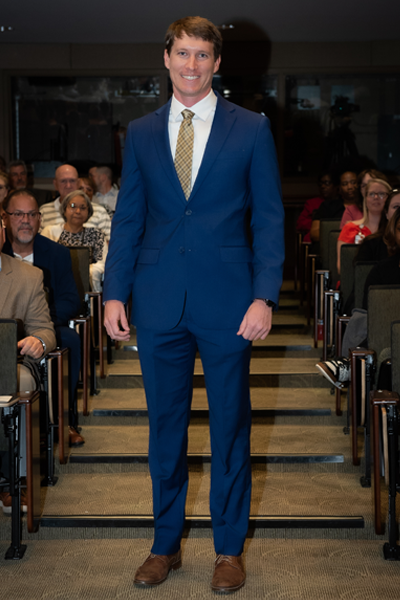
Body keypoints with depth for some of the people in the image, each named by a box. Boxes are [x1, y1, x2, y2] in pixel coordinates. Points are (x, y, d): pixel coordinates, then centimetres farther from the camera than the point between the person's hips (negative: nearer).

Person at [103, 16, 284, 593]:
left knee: (230, 426, 8)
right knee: (165, 425, 11)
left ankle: (229, 549, 23)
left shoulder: (251, 129, 1)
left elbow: (269, 218, -1)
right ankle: (166, 543, 27)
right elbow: (127, 218, 10)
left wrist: (264, 296, -10)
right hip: (159, 302, 2)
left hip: (227, 303, -2)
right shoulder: (141, 133, 9)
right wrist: (114, 294, 2)